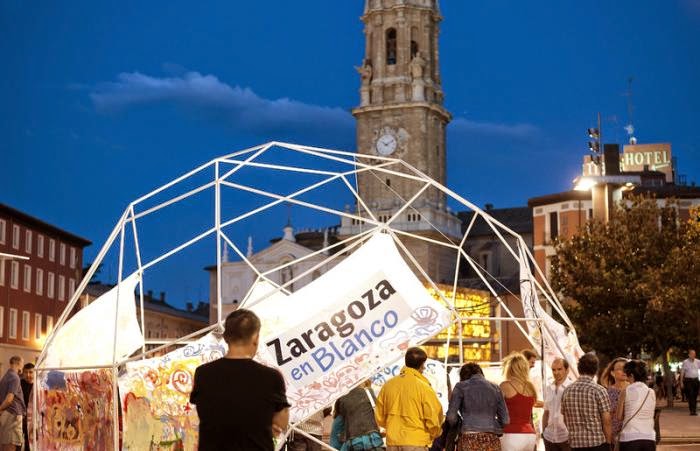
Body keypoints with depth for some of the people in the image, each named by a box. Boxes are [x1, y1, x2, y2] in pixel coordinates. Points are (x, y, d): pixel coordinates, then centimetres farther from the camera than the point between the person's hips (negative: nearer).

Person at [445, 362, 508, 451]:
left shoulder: (461, 386, 4)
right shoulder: (495, 388, 12)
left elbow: (451, 416, -2)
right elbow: (505, 420, 10)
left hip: (469, 440, -3)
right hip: (492, 441, 3)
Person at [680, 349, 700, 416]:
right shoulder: (685, 362, -3)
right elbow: (682, 372, 0)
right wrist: (681, 382, -2)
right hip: (688, 380, -3)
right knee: (690, 396, -9)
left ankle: (694, 410, 15)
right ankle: (692, 410, -9)